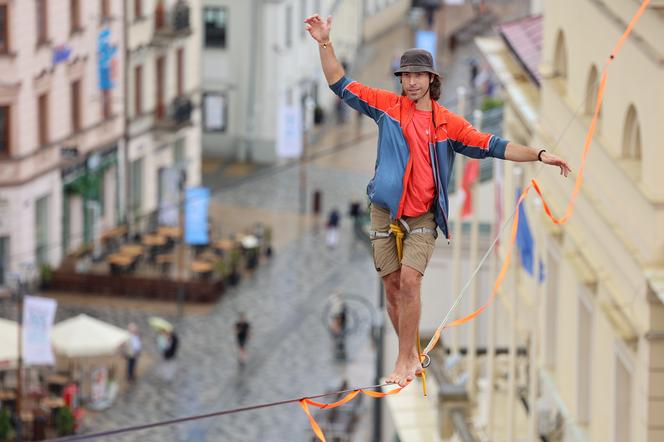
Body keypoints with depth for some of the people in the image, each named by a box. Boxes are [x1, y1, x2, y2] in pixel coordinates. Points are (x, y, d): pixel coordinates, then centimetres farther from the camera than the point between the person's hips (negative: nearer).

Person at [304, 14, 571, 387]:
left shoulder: (448, 123, 1)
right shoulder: (388, 106, 2)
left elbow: (491, 146, 3)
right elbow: (341, 85, 5)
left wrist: (539, 155, -4)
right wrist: (325, 44, -6)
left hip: (423, 217, -2)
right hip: (385, 213, 2)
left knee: (409, 280, -16)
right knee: (393, 286, 4)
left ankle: (405, 362, -11)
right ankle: (412, 355, 18)